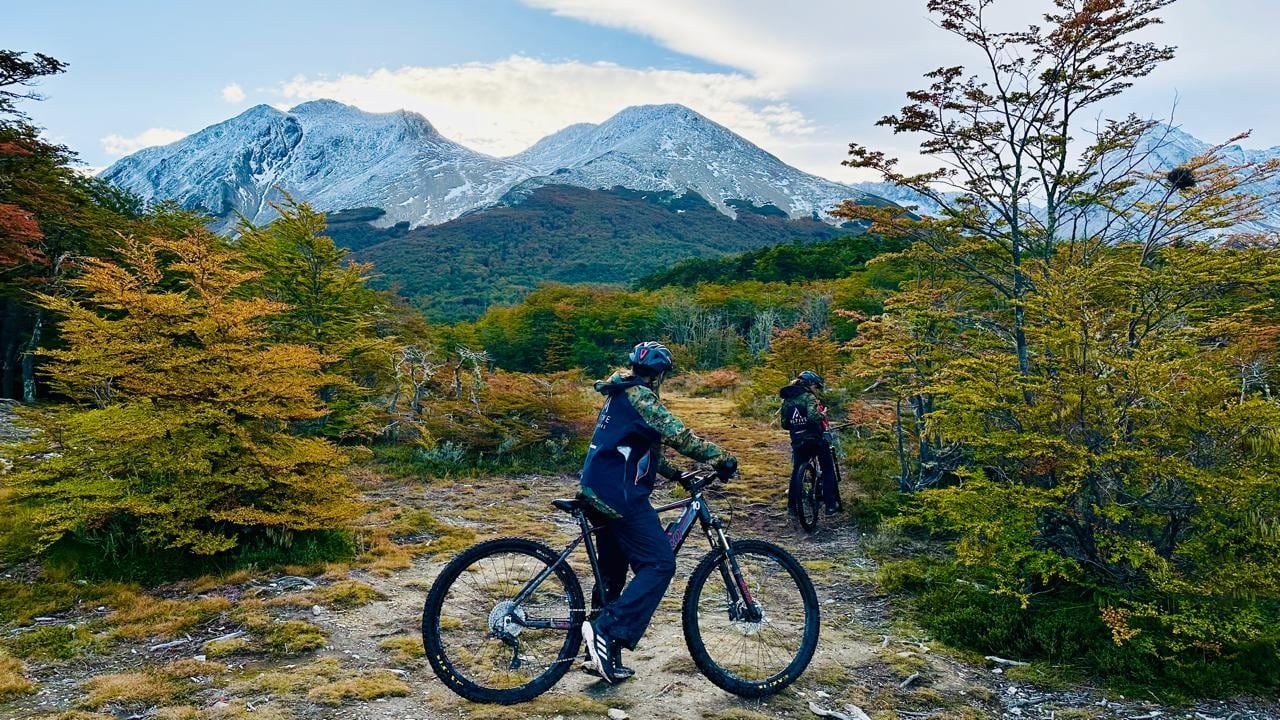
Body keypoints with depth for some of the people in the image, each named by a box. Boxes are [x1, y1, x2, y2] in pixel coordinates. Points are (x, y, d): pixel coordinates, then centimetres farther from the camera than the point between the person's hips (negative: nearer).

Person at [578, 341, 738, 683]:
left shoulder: (620, 395, 21)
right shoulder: (638, 395, -11)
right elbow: (676, 434, -20)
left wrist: (677, 474, 23)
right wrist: (721, 458, -14)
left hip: (599, 493, 11)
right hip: (621, 496, -11)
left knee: (612, 574, 15)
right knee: (660, 564, -9)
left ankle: (603, 654, 21)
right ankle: (607, 631, -16)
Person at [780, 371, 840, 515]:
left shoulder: (787, 400, 10)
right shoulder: (809, 397, -10)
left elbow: (784, 424, 12)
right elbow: (812, 416, -29)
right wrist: (823, 415, -10)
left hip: (797, 441, 5)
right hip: (815, 439, -5)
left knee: (797, 472, 19)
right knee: (828, 470, 9)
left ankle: (793, 505, 17)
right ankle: (831, 504, 5)